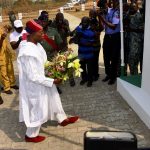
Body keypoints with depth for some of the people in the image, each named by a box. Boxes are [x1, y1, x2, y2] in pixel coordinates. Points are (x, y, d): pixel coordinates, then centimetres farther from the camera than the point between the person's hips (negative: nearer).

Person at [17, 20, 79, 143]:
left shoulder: (36, 44, -5)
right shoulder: (28, 53, -33)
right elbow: (33, 77, -29)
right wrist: (52, 81, -23)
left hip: (43, 80, 9)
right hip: (35, 86, -9)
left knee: (54, 100, 27)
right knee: (39, 111, 10)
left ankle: (62, 119, 51)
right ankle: (30, 135, 34)